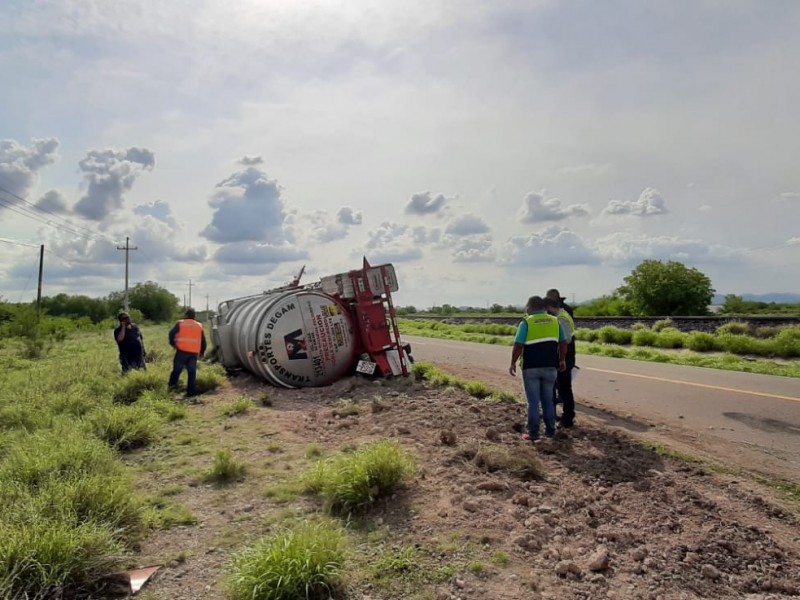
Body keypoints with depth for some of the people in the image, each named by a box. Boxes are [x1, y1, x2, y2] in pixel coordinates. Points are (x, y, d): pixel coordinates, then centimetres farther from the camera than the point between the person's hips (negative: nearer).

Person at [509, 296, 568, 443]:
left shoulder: (526, 322, -8)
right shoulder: (555, 321, 5)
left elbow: (518, 346, -13)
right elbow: (563, 343, 7)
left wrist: (513, 363, -3)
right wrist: (562, 360, 20)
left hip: (531, 368, -4)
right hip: (550, 367, 4)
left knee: (533, 402, 3)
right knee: (548, 400, 16)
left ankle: (534, 434, 7)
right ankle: (550, 431, 22)